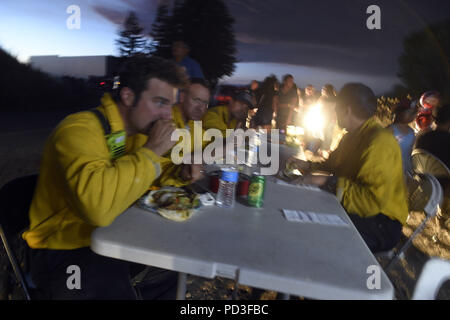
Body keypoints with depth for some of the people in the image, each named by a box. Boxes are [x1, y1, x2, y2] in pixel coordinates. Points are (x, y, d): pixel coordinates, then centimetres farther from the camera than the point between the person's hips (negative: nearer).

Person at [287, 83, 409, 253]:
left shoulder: (380, 143, -22)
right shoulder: (353, 136, 11)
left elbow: (375, 200, -30)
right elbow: (333, 165, 28)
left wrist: (330, 182, -27)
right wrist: (308, 166, 12)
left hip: (381, 225, -9)